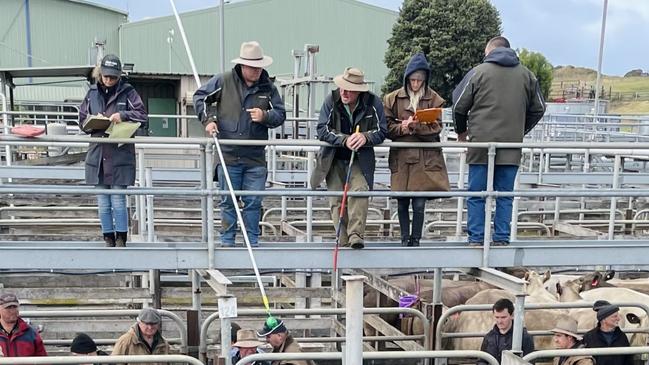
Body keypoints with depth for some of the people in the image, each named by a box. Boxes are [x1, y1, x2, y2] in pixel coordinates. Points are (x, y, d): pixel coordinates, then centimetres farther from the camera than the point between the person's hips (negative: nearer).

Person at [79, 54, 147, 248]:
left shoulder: (127, 92, 0)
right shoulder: (92, 93, 10)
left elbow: (142, 117, -2)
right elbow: (82, 120, 13)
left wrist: (123, 115, -18)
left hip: (120, 156, -3)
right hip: (97, 155, 4)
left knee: (118, 201, -1)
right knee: (103, 203, 9)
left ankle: (121, 238, 11)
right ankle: (108, 238, 20)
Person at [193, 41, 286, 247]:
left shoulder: (268, 88, 4)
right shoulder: (224, 81, -1)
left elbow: (280, 114, 8)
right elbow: (200, 97, 10)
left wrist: (265, 117, -13)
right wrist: (208, 119, -3)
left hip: (256, 158, 1)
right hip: (228, 155, -1)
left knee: (254, 202, 5)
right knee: (228, 201, 6)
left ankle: (253, 242, 17)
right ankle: (227, 241, 18)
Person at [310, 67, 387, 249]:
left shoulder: (373, 102, -10)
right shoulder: (331, 100, -10)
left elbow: (381, 131, -8)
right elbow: (322, 130, -13)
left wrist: (365, 137, -29)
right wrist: (345, 140, -27)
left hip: (360, 159, -1)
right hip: (334, 159, 1)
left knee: (360, 190, -22)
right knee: (337, 199, 1)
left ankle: (356, 234, -19)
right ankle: (343, 240, 11)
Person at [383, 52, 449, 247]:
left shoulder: (434, 99, 3)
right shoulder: (393, 98, 5)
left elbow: (436, 128, -2)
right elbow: (387, 127, 4)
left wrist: (416, 126, -18)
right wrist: (403, 127, -14)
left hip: (425, 157, -1)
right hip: (401, 157, 1)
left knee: (419, 203, -3)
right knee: (402, 203, 8)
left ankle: (415, 240, 12)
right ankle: (405, 239, 22)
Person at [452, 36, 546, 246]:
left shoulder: (478, 72, 0)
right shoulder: (527, 75, 11)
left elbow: (459, 105, 1)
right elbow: (538, 109, 17)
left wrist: (461, 131, 17)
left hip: (481, 144, -3)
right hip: (512, 146, 3)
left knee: (476, 195, 4)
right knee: (505, 195, 8)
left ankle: (476, 240, 4)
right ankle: (502, 240, 9)